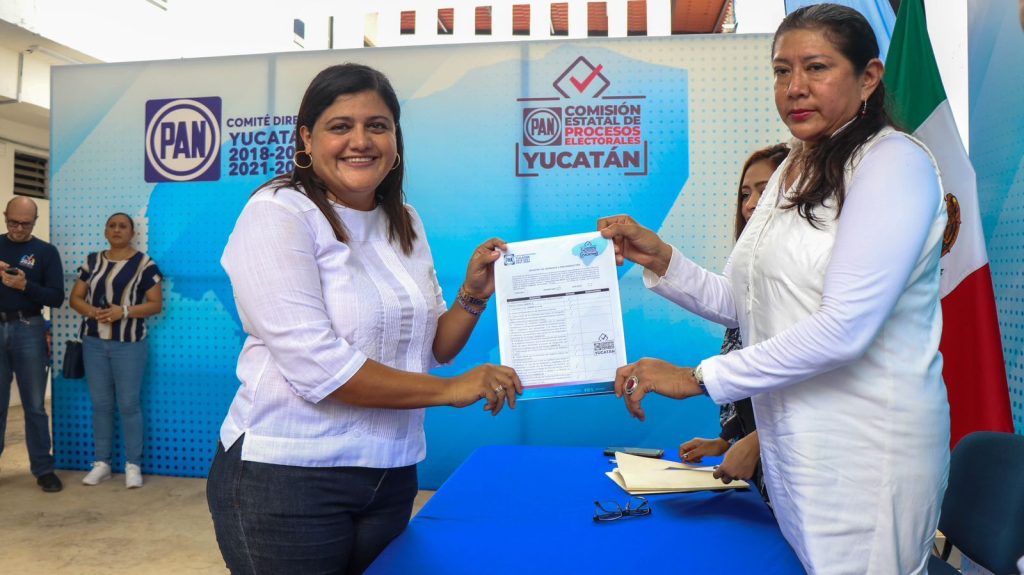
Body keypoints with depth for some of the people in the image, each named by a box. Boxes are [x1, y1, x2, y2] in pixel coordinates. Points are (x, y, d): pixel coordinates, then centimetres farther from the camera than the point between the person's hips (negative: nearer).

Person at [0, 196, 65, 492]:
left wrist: (25, 286, -18)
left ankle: (43, 469, 9)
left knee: (35, 405, 4)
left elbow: (56, 298, -2)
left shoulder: (46, 252, 3)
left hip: (29, 331, -1)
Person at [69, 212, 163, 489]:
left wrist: (124, 311, -19)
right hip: (94, 343, 4)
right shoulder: (92, 261, 10)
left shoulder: (143, 263, -3)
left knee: (129, 404, 0)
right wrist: (92, 311, -11)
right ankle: (101, 462, 20)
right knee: (100, 403, 9)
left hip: (129, 344, -4)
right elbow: (75, 298, 10)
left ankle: (133, 465, 10)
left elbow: (156, 304, -6)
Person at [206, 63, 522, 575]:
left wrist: (473, 296, -5)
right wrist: (449, 390, -17)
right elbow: (315, 364, -23)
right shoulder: (279, 214, -13)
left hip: (391, 475, 6)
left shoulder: (404, 222, 7)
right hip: (288, 476, -6)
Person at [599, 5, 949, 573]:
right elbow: (739, 304, 10)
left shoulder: (894, 162, -13)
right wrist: (658, 258, -4)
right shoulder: (791, 172, 11)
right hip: (790, 438, 7)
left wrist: (698, 378, -21)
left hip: (863, 452, -7)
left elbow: (844, 328, -24)